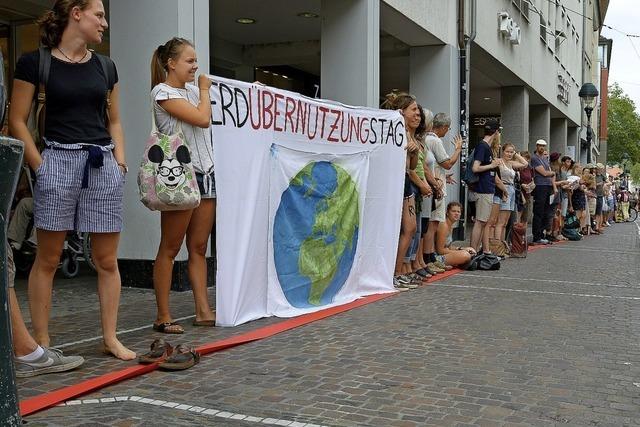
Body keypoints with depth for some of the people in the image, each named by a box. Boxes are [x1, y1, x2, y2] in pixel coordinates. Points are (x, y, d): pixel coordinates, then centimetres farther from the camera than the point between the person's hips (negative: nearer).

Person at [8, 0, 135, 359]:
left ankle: (110, 338, 15)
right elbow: (18, 121, 1)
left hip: (103, 164, 4)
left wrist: (120, 160, 7)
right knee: (48, 259, 2)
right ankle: (41, 342, 12)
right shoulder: (35, 63, 1)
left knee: (107, 259, 5)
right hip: (59, 160, -4)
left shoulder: (105, 66, 14)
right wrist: (40, 165, -6)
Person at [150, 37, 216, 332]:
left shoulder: (192, 90, 18)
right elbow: (203, 119, -15)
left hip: (205, 173, 8)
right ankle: (163, 317, 5)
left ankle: (203, 311, 12)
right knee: (170, 249, -2)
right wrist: (204, 89, 1)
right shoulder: (162, 91, -6)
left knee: (199, 247, 8)